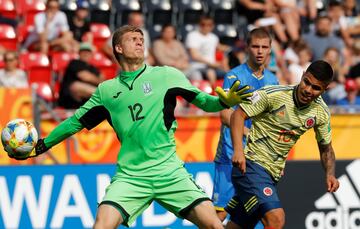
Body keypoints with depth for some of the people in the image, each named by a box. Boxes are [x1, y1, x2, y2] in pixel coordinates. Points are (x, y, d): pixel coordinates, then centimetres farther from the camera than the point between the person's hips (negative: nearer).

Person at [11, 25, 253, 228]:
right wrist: (43, 144, 24)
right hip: (130, 177, 1)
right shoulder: (106, 90, 11)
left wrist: (224, 101, -16)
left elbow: (203, 100, 5)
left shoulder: (166, 75, 5)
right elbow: (76, 121, 22)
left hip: (169, 171, -1)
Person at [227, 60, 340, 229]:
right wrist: (238, 150, -26)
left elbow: (326, 148, 13)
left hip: (273, 174, 7)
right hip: (251, 164, -7)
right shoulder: (273, 94, -17)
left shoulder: (321, 112, 0)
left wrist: (330, 174, -6)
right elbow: (238, 114, -12)